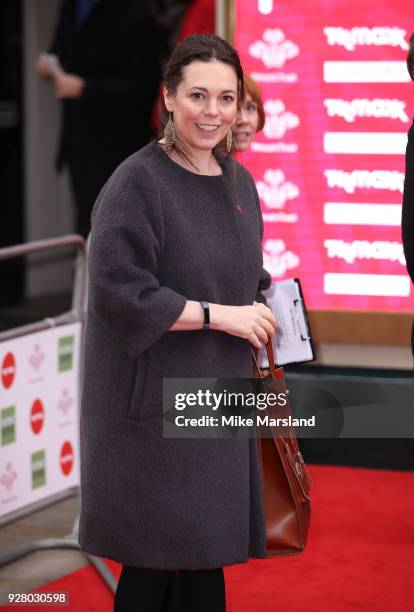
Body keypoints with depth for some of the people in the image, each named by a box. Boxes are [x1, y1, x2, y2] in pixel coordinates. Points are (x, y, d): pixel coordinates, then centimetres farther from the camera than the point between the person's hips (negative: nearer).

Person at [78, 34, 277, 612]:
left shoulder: (238, 181, 9)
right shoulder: (137, 182, -13)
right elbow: (116, 289, -20)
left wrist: (261, 319, 2)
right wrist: (217, 315, -18)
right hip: (156, 401, -7)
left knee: (205, 561, 12)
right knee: (157, 564, -1)